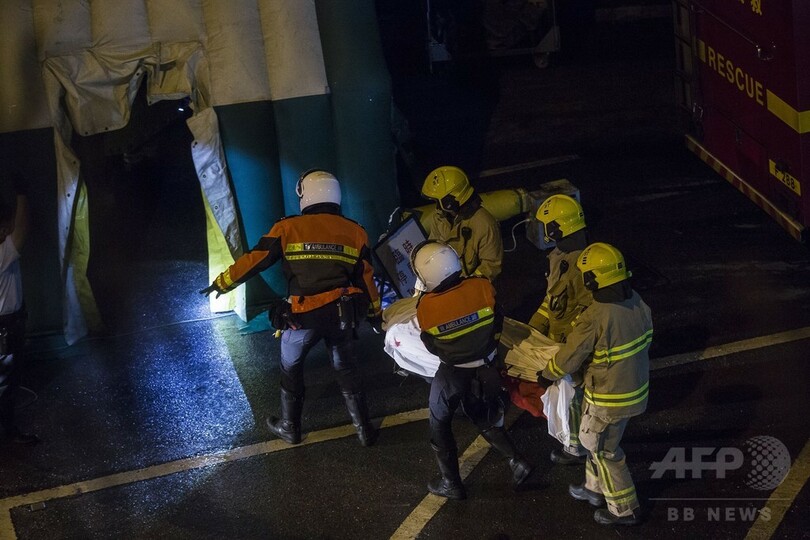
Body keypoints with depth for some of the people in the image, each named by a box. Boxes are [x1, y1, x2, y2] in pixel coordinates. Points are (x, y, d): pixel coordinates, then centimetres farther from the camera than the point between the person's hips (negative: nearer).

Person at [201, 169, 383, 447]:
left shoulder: (288, 228, -5)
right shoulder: (355, 231, 4)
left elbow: (253, 261, -2)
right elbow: (366, 278, 10)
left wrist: (221, 283, 12)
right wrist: (374, 312, 24)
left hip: (303, 317, -3)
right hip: (342, 314, 3)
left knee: (291, 368, 21)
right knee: (346, 368, 21)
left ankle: (290, 427, 32)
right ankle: (364, 429, 25)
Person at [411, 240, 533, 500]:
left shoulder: (425, 308, -23)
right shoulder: (482, 287, -19)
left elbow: (432, 347, -5)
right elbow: (497, 324, -3)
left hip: (452, 374, -3)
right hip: (486, 370, 3)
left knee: (440, 425, 20)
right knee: (485, 420, 27)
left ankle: (451, 483, 25)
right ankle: (517, 461, 18)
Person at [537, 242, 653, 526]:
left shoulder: (595, 318, -30)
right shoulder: (637, 303, -8)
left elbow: (569, 358, -17)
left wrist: (547, 374, 2)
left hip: (609, 398, -8)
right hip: (637, 387, 8)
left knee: (603, 451, 13)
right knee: (596, 440, 27)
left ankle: (625, 510, 25)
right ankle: (596, 489, 45)